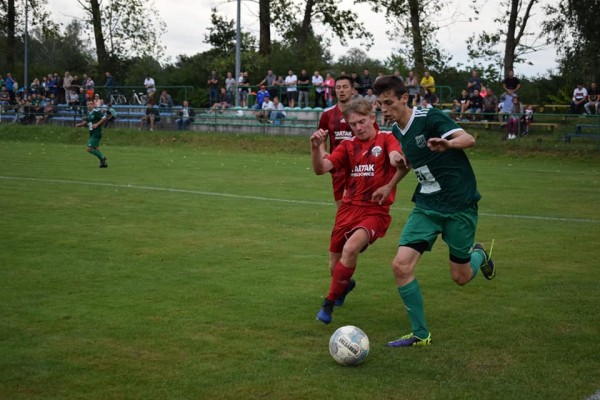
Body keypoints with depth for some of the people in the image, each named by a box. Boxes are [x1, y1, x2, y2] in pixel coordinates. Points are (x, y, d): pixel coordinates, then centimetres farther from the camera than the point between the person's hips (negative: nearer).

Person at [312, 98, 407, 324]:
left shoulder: (386, 139, -3)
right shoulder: (348, 146, 8)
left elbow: (400, 162, -21)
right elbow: (320, 169, -3)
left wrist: (389, 187, -38)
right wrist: (316, 147, -22)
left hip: (375, 211, -5)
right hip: (349, 209, 5)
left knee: (350, 248, -30)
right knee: (335, 268, 11)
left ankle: (329, 304, -14)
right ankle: (346, 284, 50)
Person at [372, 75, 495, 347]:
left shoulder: (430, 118, -16)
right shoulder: (396, 132, 5)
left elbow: (468, 139, -29)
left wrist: (447, 144, -49)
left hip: (460, 205, -6)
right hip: (426, 207, 6)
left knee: (460, 277, 4)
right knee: (400, 265, -12)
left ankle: (479, 254, 41)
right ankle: (421, 335, 2)